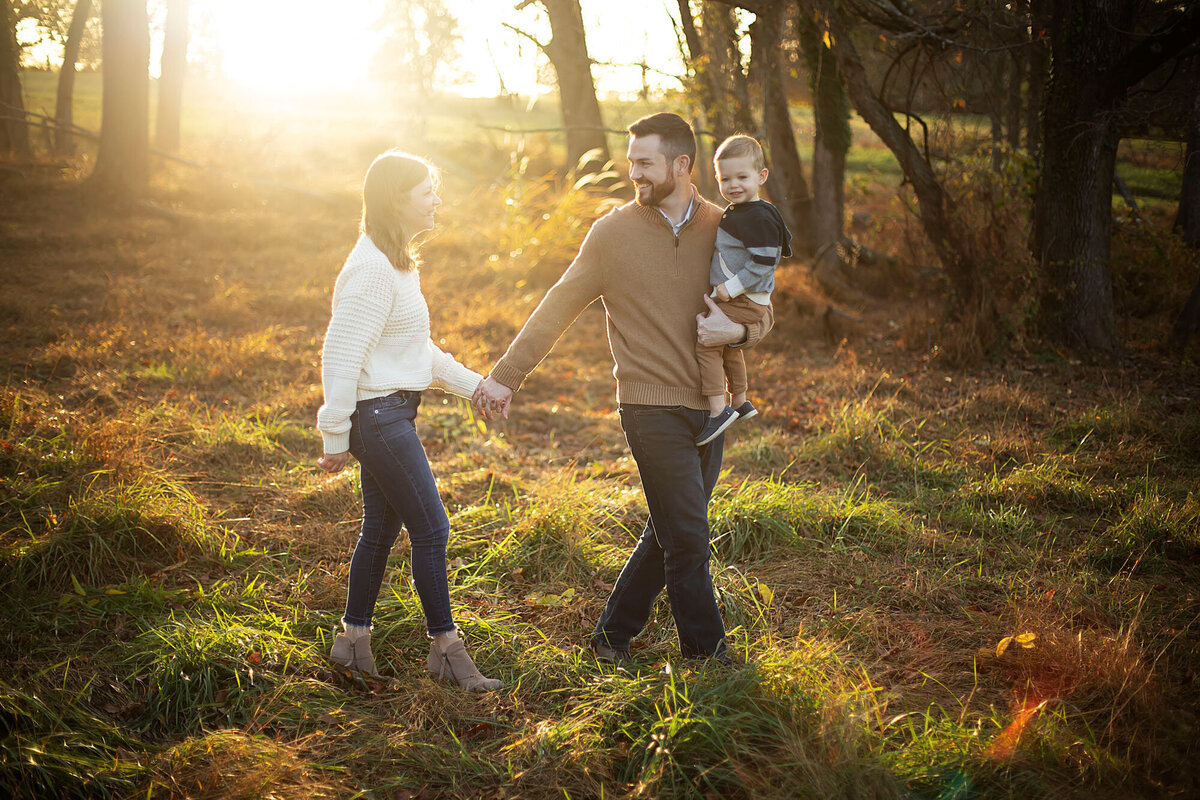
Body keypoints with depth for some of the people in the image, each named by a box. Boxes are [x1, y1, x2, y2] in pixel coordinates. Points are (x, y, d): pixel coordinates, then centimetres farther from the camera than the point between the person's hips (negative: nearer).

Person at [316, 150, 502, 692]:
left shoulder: (396, 262, 13)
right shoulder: (373, 269, -19)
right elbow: (340, 355, -19)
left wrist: (472, 384, 17)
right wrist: (335, 436, -17)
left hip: (391, 413, 10)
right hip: (379, 414, -10)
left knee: (381, 529, 15)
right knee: (431, 529, -3)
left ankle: (353, 639, 26)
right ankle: (445, 648, 9)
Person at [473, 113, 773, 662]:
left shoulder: (723, 228, 4)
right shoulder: (613, 233, -3)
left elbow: (763, 312, 13)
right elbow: (557, 309, 0)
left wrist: (738, 331, -10)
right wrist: (506, 376, -4)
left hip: (708, 407, 4)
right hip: (652, 406, -4)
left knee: (670, 532, 12)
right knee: (687, 537, -4)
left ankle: (614, 633, 28)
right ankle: (706, 653, 13)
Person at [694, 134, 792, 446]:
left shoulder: (759, 218, -20)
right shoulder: (734, 212, 12)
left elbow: (762, 264, -24)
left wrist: (731, 287, -23)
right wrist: (726, 289, 17)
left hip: (745, 301, -11)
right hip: (737, 300, 11)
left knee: (706, 342, -15)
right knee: (729, 346, 26)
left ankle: (718, 409, -15)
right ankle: (741, 402, 41)